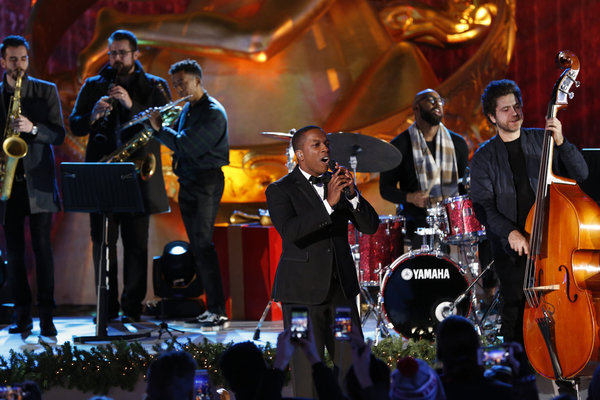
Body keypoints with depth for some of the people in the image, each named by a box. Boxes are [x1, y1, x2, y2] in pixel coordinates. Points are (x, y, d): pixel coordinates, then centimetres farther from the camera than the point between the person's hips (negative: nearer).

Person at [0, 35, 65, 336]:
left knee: (42, 248, -6)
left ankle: (46, 316, -5)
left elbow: (59, 134, 0)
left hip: (37, 180, -2)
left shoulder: (46, 91, 6)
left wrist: (33, 128, -18)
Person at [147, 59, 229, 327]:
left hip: (207, 182, -9)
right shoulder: (187, 110, 16)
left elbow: (187, 145, -21)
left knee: (203, 244, -14)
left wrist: (159, 129, -12)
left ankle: (218, 311, -15)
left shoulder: (213, 113, -13)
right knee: (197, 246, 8)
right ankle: (210, 305, 11)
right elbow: (179, 141, 20)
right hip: (187, 182, 9)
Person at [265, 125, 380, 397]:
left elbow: (370, 226, 3)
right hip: (302, 292, -5)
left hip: (341, 289, 5)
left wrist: (352, 194, -14)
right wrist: (329, 203, -29)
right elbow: (289, 231, -22)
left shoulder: (337, 183, 11)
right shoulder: (280, 190, -5)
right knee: (307, 369, -4)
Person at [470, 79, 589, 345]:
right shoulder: (484, 158, 7)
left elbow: (580, 174, 3)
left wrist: (561, 142, -13)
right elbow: (483, 206, 0)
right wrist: (510, 232, -16)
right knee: (516, 318, -6)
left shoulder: (541, 140, 10)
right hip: (512, 250, -1)